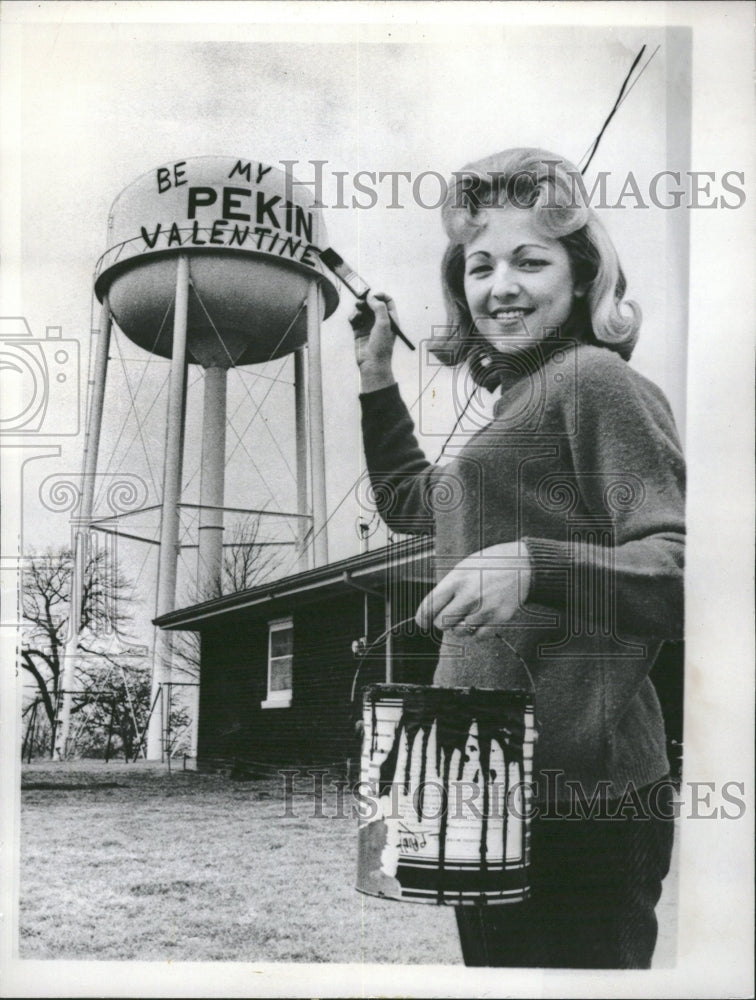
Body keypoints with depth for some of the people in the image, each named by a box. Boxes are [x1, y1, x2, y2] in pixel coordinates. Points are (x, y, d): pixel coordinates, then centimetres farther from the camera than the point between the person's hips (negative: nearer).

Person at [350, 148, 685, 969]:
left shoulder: (595, 380, -9)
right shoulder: (518, 404, 19)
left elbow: (682, 569, -20)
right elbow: (409, 498, 33)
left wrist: (534, 567, -34)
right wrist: (374, 373, 27)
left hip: (574, 795, -9)